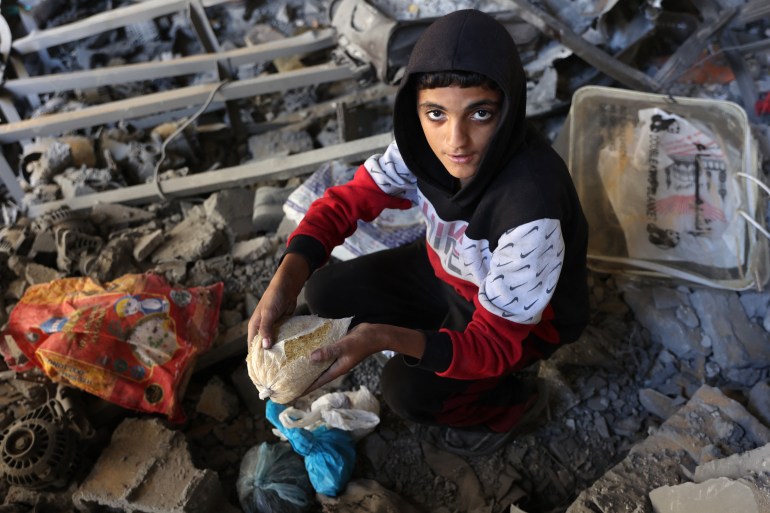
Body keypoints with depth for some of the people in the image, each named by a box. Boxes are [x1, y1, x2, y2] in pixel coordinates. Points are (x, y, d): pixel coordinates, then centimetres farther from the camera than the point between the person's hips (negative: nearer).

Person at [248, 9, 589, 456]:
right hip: (448, 270, 6)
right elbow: (349, 199, -14)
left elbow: (495, 343, -32)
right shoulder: (425, 140, -23)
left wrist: (386, 338, -47)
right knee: (327, 292, -5)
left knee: (407, 390, -22)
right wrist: (288, 276, -32)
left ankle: (513, 401, 7)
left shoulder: (530, 209, -41)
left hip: (526, 318, -5)